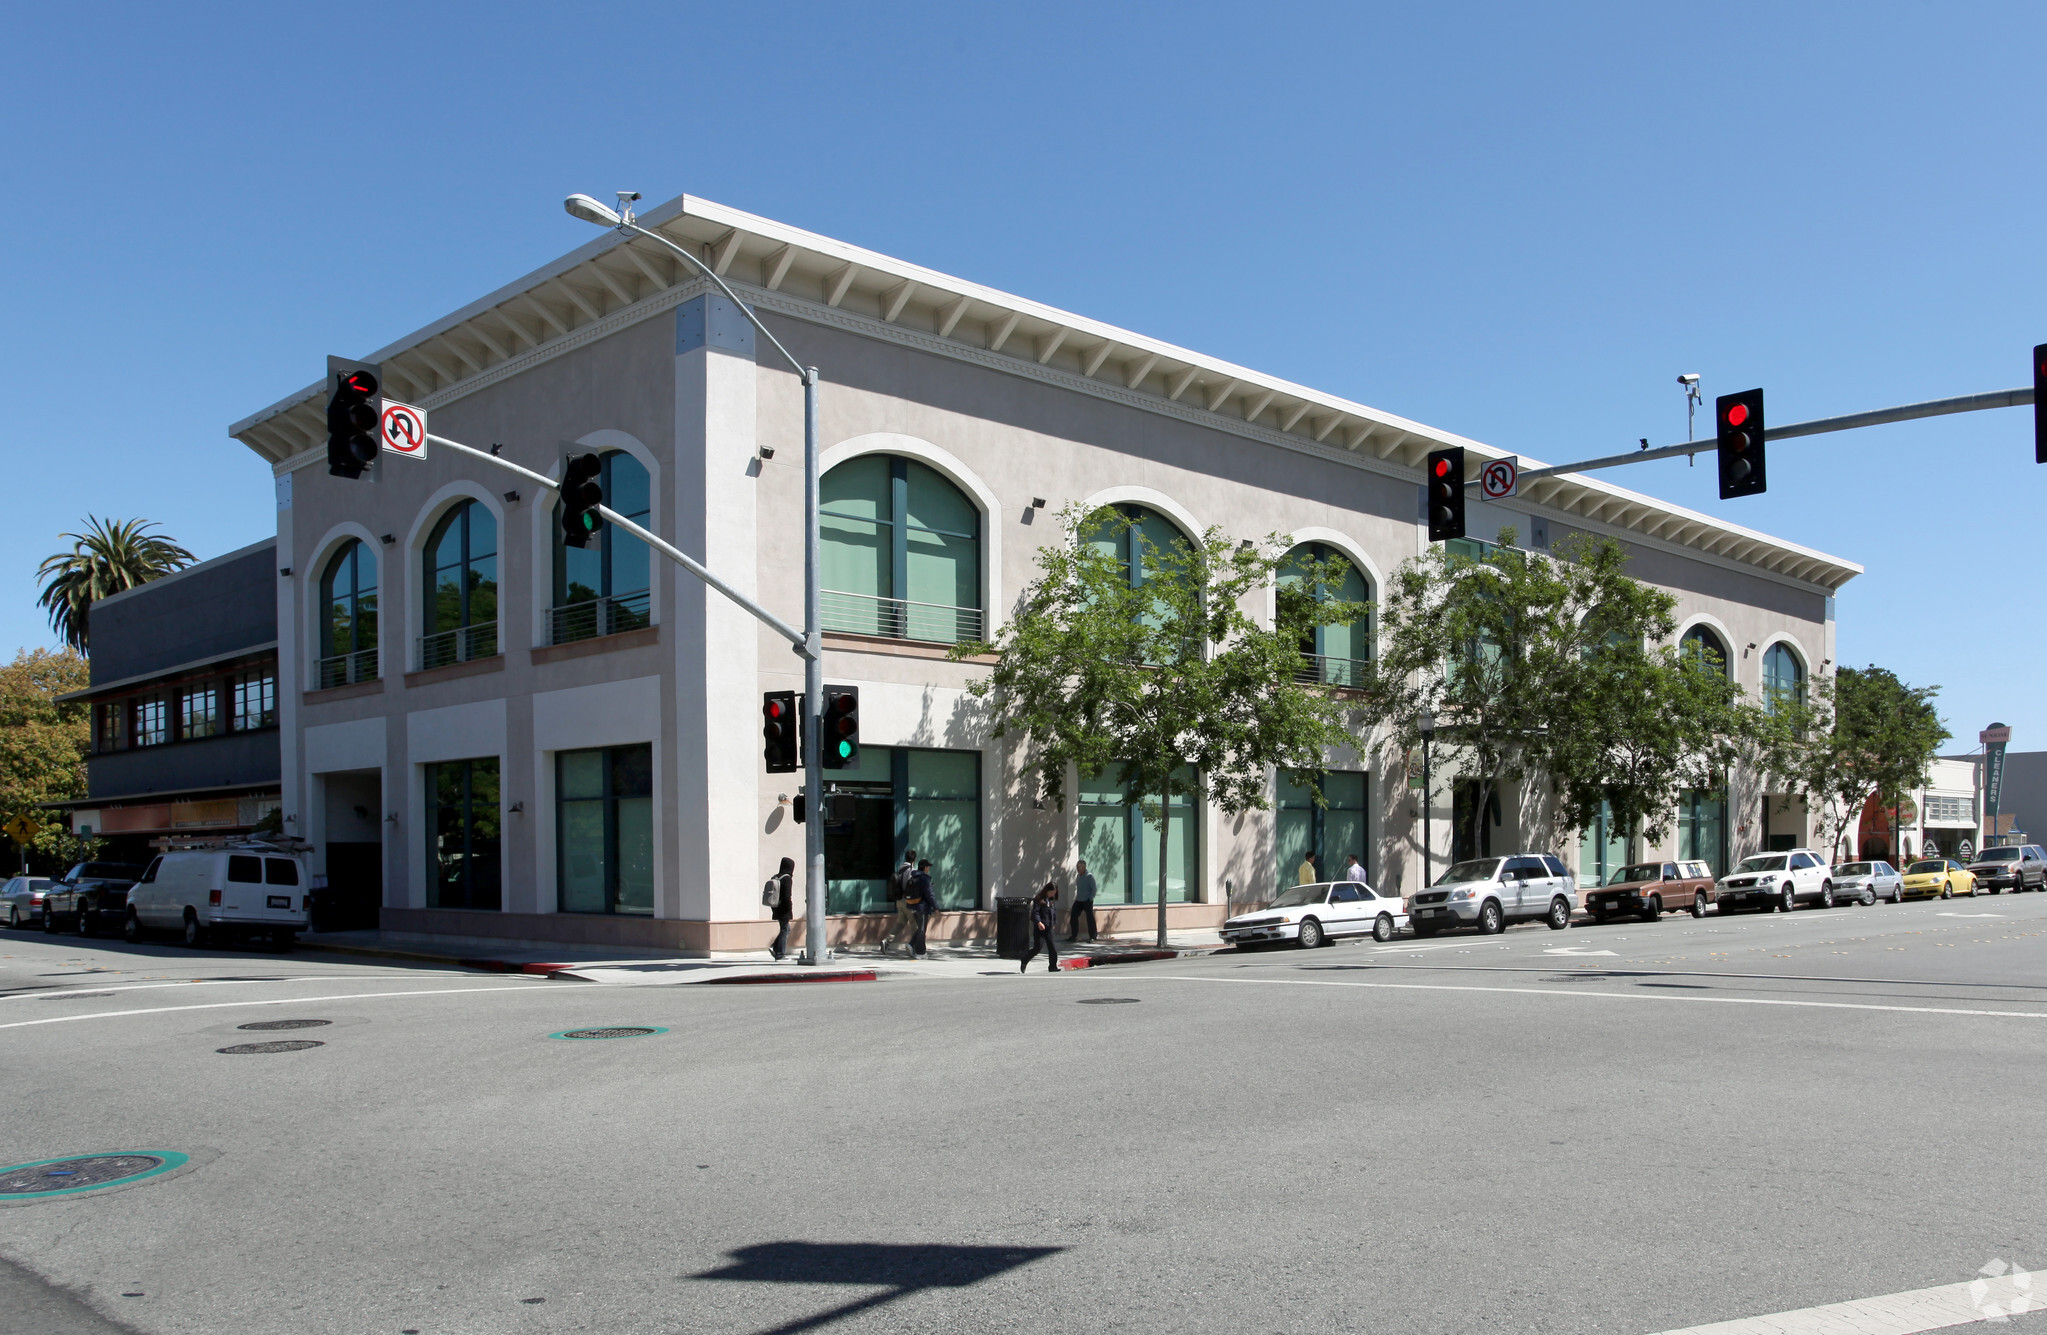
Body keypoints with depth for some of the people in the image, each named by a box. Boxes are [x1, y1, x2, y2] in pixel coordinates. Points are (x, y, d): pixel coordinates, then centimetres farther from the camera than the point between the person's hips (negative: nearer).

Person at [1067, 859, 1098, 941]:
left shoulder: (1089, 876, -10)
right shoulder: (1078, 876, 11)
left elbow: (1094, 889, -11)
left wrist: (1090, 899, -14)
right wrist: (1076, 897, 13)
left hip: (1087, 901, -7)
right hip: (1078, 901, 7)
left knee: (1090, 918, -3)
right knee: (1073, 916, 2)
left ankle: (1092, 937, 4)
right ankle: (1073, 936, 8)